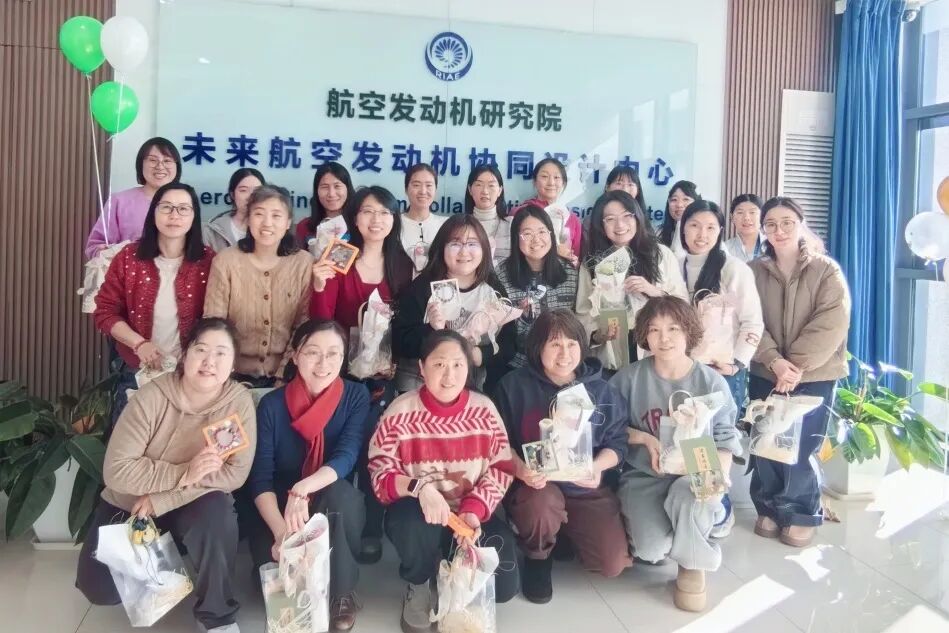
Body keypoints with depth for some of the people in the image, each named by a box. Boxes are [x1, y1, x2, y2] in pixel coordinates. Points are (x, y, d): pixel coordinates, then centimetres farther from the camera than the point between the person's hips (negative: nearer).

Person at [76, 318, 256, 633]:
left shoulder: (239, 401, -18)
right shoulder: (152, 397, -20)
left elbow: (235, 473, -23)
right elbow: (116, 470, -22)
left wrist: (161, 500, -25)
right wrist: (182, 474, -33)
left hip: (192, 508, -1)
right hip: (129, 507, 1)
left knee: (217, 510, -33)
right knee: (100, 588, -8)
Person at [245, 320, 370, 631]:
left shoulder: (356, 396, -8)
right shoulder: (272, 404, -8)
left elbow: (345, 457, -22)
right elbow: (260, 478, -15)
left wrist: (301, 491, -42)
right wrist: (281, 532, -32)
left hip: (338, 508, 0)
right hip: (280, 510, 0)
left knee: (339, 492, -34)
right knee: (269, 550, -31)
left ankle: (342, 594, -15)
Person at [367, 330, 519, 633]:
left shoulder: (484, 409, -4)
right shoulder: (400, 412, -12)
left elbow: (501, 468, -4)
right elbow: (380, 476, -13)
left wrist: (474, 511, -20)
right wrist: (419, 487, -34)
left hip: (474, 513, 2)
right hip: (418, 514, -2)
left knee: (503, 584, -16)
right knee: (413, 523, -38)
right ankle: (417, 587, -1)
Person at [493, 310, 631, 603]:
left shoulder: (601, 391, 1)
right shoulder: (514, 385, -6)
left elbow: (617, 443, 4)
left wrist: (598, 466, -17)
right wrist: (519, 469, -24)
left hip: (586, 488, 3)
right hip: (536, 485, -2)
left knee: (613, 563, -13)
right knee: (541, 505, -39)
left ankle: (566, 532, 22)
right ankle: (537, 559, 0)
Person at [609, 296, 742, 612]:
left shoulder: (711, 382, -2)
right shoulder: (629, 378, -4)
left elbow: (725, 439, 0)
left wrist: (719, 474, -19)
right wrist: (643, 437, -14)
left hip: (695, 475, 0)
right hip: (644, 476, 0)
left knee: (688, 499, -38)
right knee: (652, 548, -26)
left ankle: (692, 565, -2)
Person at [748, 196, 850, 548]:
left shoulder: (826, 270, -2)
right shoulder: (755, 271, 5)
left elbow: (831, 325, -11)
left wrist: (797, 366, -19)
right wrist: (774, 361, -17)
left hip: (815, 376, -2)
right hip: (765, 375, 3)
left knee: (800, 448, -4)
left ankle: (802, 515, 17)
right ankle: (769, 509, 23)